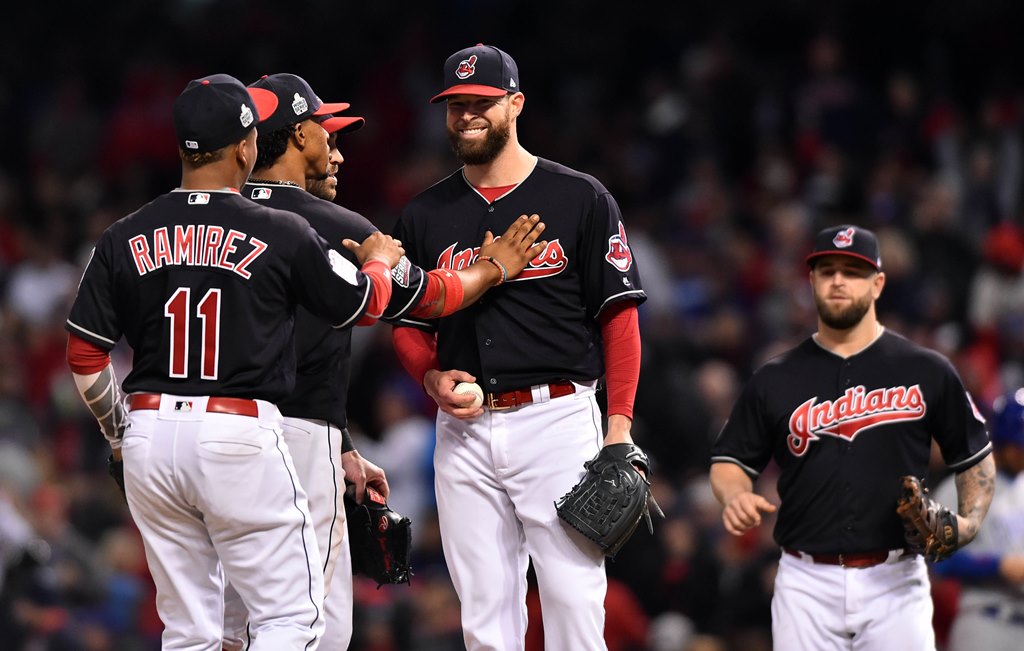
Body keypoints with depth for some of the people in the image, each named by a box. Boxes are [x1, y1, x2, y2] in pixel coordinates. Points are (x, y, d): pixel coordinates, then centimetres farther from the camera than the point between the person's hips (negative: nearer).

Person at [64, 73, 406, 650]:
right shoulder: (281, 235, -5)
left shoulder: (125, 239, 3)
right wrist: (380, 260, 33)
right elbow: (364, 304, 10)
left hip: (151, 433, 5)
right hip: (241, 436, -4)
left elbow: (85, 357, 6)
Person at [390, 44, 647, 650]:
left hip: (557, 418, -4)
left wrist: (619, 425, -9)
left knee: (574, 597, -9)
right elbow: (409, 326, 20)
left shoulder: (580, 199, 2)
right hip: (464, 427, 4)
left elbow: (620, 316, 0)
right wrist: (431, 378, -2)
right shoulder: (425, 214, 13)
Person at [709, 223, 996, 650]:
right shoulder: (774, 379, 8)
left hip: (894, 582, -1)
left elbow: (975, 458, 14)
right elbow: (730, 461, 12)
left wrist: (969, 523, -2)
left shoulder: (926, 372, 6)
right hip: (807, 581, 1)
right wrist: (735, 498, -10)